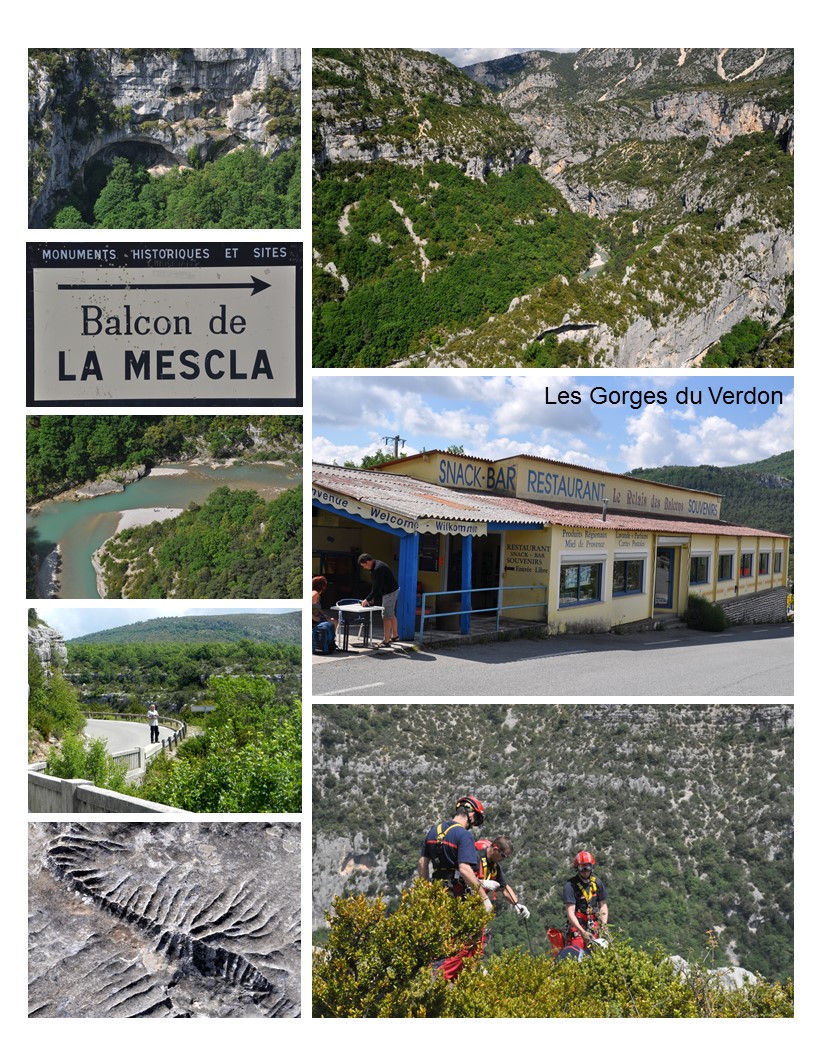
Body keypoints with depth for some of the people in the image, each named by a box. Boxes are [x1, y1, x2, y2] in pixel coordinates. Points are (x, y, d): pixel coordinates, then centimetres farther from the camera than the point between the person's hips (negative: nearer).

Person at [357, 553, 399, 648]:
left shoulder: (378, 569, -26)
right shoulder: (375, 566, 7)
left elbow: (377, 587, -27)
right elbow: (375, 585, 13)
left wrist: (367, 599, -21)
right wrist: (372, 598, 7)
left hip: (390, 592, -11)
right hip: (393, 590, 11)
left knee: (386, 616, -9)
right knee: (392, 615, 21)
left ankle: (386, 642, -8)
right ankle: (394, 636, 34)